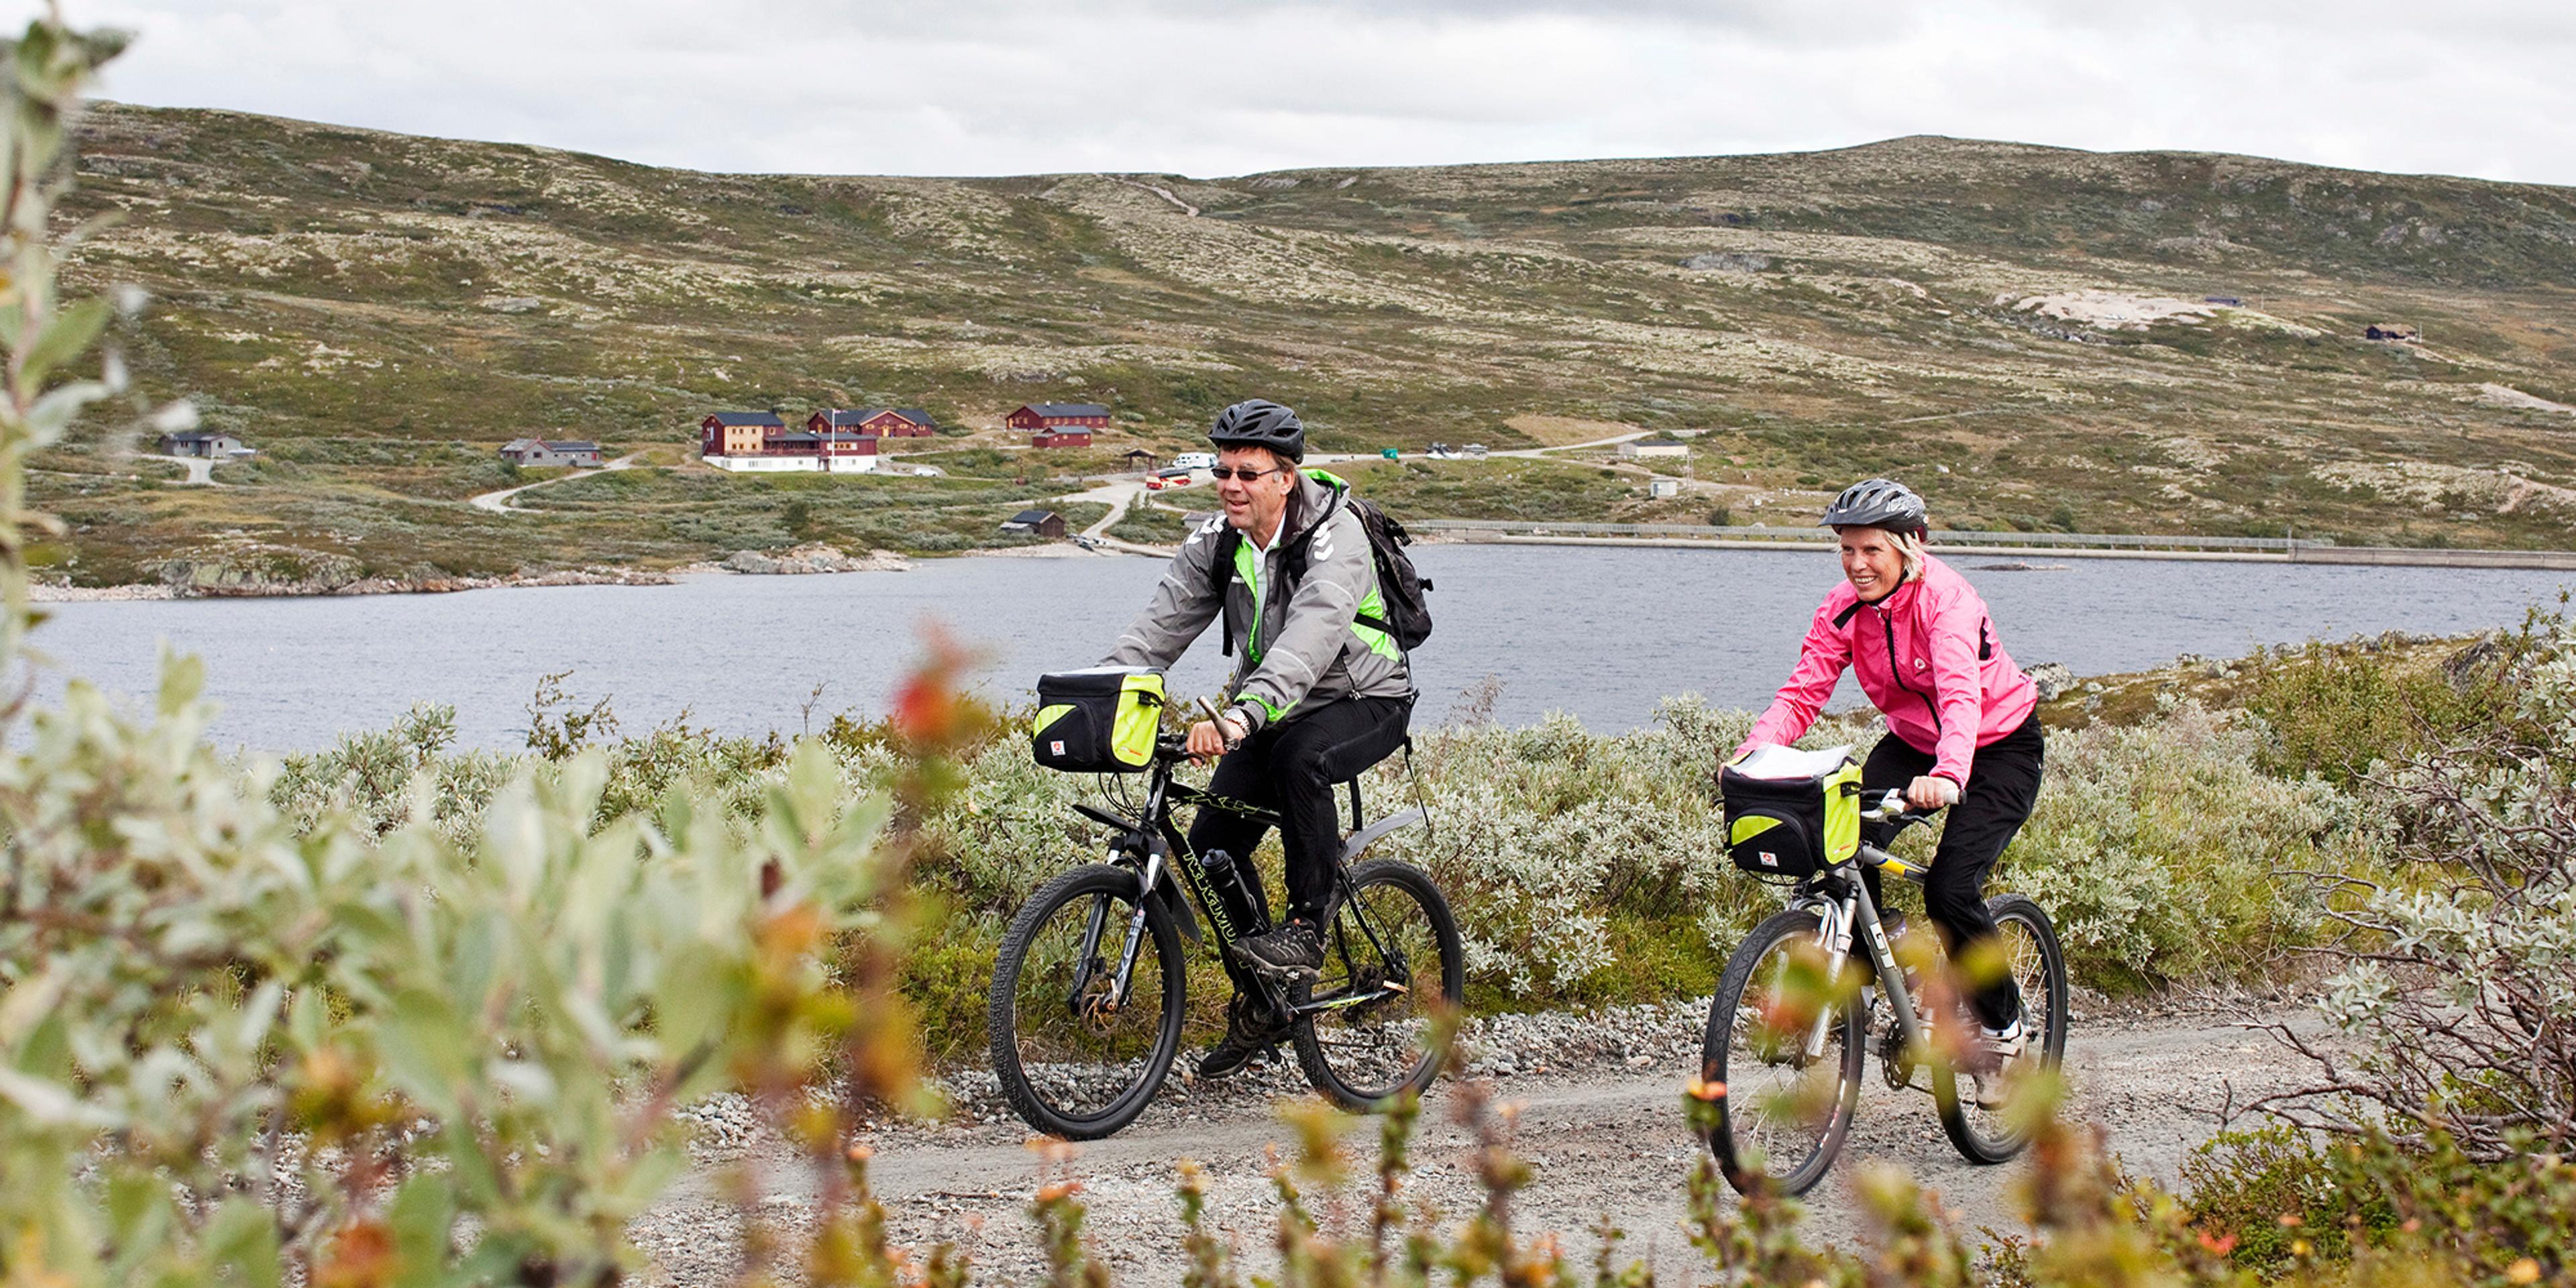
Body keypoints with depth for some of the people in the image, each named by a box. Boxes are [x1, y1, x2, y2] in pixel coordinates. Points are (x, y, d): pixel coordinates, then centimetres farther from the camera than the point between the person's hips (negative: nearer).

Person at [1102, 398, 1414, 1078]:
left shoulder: (1334, 537, -27)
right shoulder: (1215, 542, -7)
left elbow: (1310, 638, -43)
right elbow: (1160, 627, -14)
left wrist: (1241, 716, -58)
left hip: (1363, 700, -6)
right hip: (1272, 710, 6)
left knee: (1300, 757, -38)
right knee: (1213, 844, -7)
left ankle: (1307, 927, -22)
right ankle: (1262, 1004, 10)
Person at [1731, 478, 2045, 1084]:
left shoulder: (1946, 598, -29)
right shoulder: (1845, 608, -11)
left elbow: (1961, 694, -43)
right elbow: (1803, 692, -17)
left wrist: (1948, 776, -61)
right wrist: (1754, 751, -37)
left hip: (1999, 746, -6)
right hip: (1911, 743, 6)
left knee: (1950, 890, -20)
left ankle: (2003, 1027, 3)